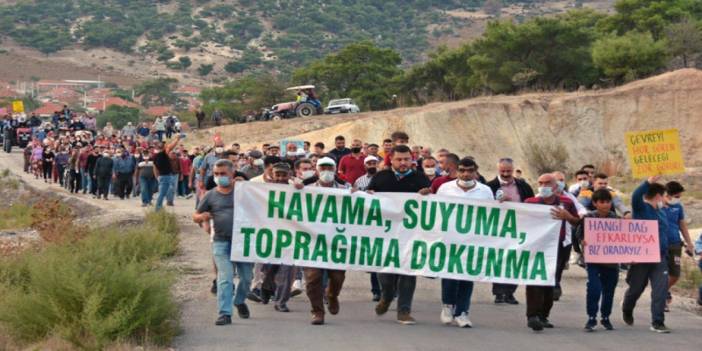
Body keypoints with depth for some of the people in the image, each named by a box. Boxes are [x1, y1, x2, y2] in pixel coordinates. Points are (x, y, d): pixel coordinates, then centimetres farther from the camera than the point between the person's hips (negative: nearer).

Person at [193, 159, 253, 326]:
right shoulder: (211, 195, 6)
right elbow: (195, 216, 12)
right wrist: (202, 217, -11)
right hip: (221, 242, -1)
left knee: (246, 277, 7)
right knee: (225, 278, -9)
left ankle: (240, 301, 34)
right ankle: (225, 313, -8)